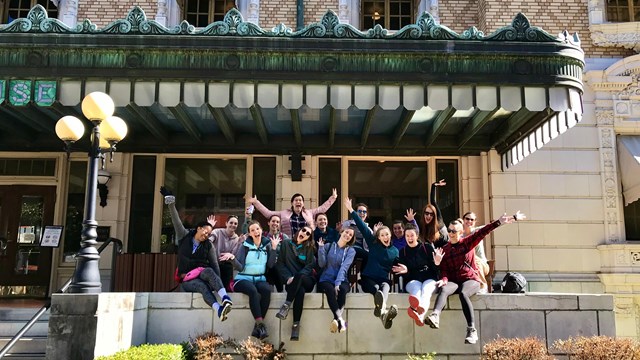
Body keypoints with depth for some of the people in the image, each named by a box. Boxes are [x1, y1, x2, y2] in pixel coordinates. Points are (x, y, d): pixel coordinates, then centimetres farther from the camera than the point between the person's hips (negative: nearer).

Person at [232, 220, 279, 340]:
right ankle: (261, 324, -34)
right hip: (243, 279, -2)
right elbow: (240, 267, -7)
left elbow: (270, 265, -1)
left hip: (260, 279, 2)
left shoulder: (267, 245, 9)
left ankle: (257, 326, -27)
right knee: (253, 291, -35)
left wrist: (274, 248, -8)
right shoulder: (245, 246, 2)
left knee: (267, 290, -31)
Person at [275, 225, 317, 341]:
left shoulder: (309, 248, 12)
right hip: (291, 281, 0)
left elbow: (310, 266, 0)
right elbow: (280, 264, 7)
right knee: (300, 290, -36)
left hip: (307, 280, 0)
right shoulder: (286, 244, 12)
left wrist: (297, 277, -17)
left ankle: (287, 305, -37)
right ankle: (296, 324, -39)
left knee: (300, 275, -37)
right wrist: (288, 277, -11)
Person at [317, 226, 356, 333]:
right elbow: (322, 264, 2)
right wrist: (321, 248, -9)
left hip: (341, 280, 1)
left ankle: (336, 319, -37)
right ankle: (340, 319, -43)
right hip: (326, 280, 0)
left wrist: (338, 283, -22)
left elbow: (344, 267, -9)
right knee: (330, 289, -35)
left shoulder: (351, 251, 7)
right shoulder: (328, 246, 10)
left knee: (342, 289, -35)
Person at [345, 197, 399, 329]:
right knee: (376, 288, -37)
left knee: (384, 287, -37)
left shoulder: (395, 251, 13)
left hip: (384, 279, 1)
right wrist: (351, 210, -5)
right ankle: (384, 312, -72)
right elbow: (362, 227, 0)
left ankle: (382, 310, -72)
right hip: (368, 278, -1)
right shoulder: (373, 243, 6)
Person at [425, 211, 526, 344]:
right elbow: (444, 269, 7)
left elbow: (482, 232, -7)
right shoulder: (445, 249, 14)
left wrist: (499, 222, -20)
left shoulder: (467, 242, 7)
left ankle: (472, 330, -36)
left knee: (463, 293, -36)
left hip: (471, 280, -2)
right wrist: (444, 280, -15)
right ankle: (435, 316, -58)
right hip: (453, 282, 2)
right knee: (444, 290, -33)